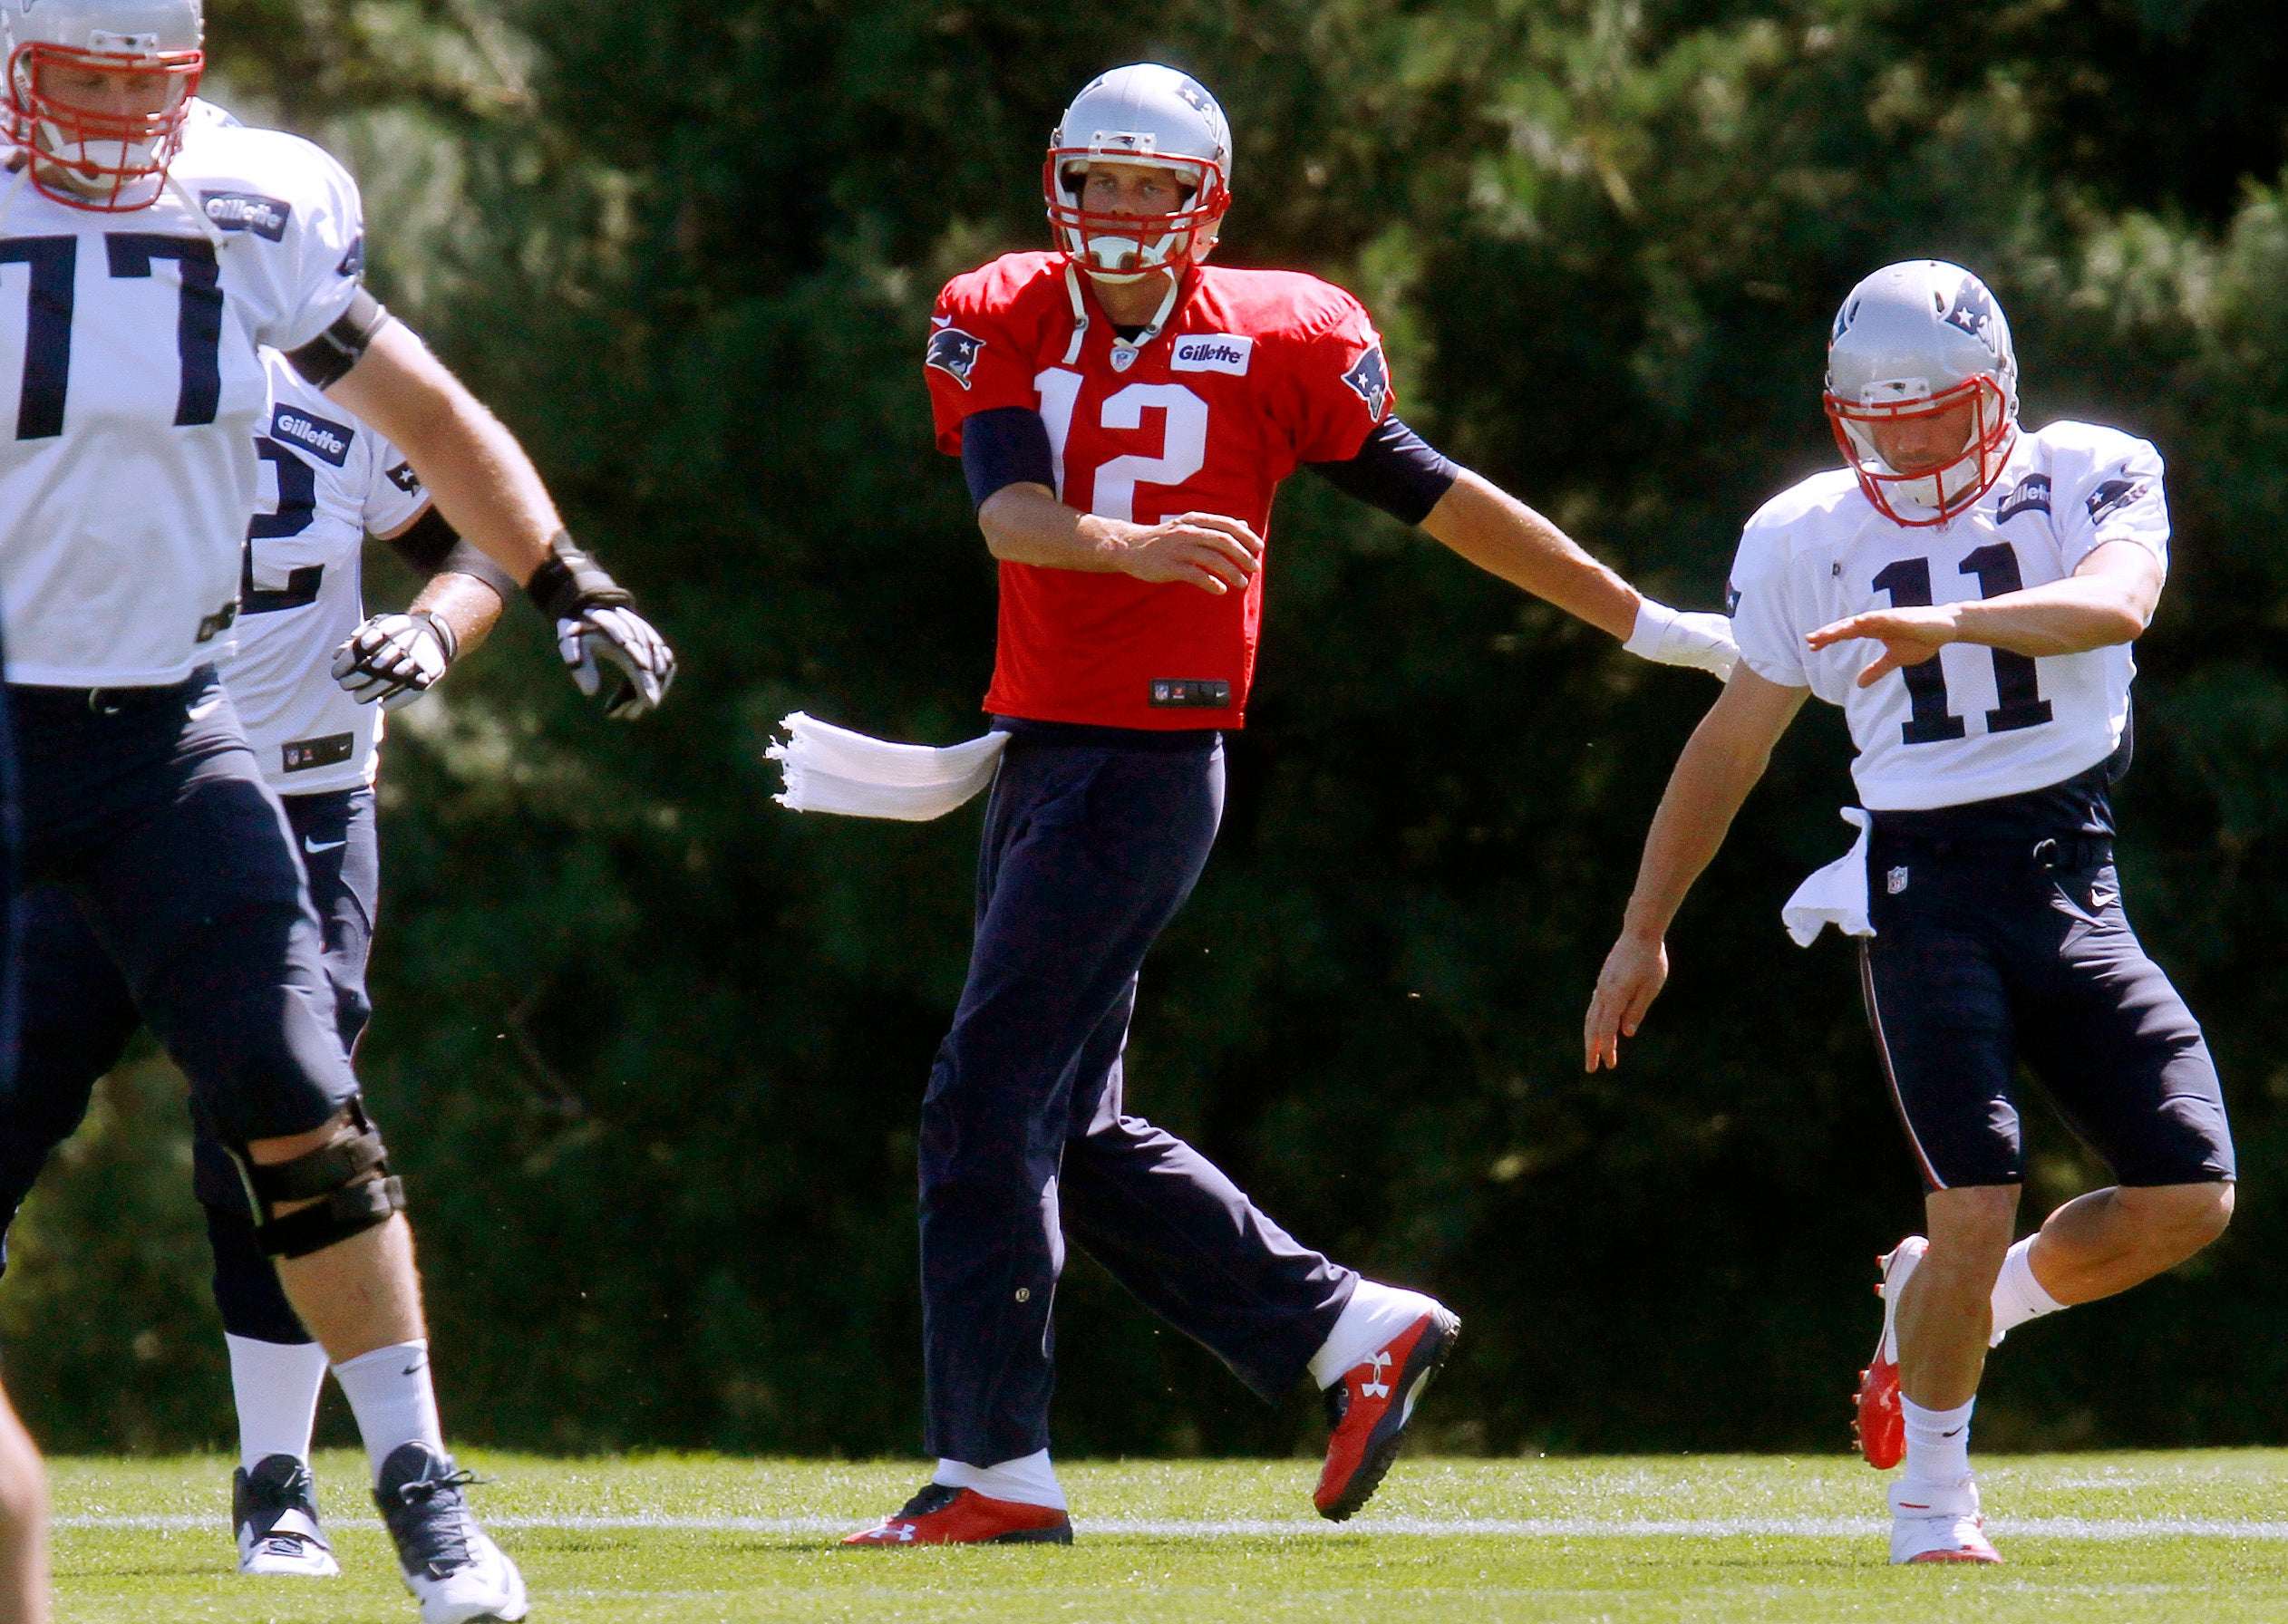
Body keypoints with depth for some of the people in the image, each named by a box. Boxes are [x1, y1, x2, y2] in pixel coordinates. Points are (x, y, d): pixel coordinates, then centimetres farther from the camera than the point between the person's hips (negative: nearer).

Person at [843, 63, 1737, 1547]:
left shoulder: (1272, 346, -3)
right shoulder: (1003, 329, 7)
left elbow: (1436, 497, 7)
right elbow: (1010, 512, -11)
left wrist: (1647, 625, 13)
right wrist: (1130, 545, -34)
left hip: (1152, 762, -6)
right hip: (1040, 747, 6)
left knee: (990, 1109, -10)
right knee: (1072, 1133, 10)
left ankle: (995, 1468, -5)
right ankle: (1354, 1331, 20)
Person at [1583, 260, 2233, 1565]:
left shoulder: (2088, 478, 1)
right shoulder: (1806, 539, 5)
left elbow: (2118, 602, -22)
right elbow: (1732, 743, 15)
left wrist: (1951, 622, -36)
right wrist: (1644, 931, 18)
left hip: (2072, 876, 1)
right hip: (1923, 891, -1)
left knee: (2191, 1197, -7)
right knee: (1979, 1205, -16)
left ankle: (1951, 1308, 19)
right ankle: (1931, 1503, 2)